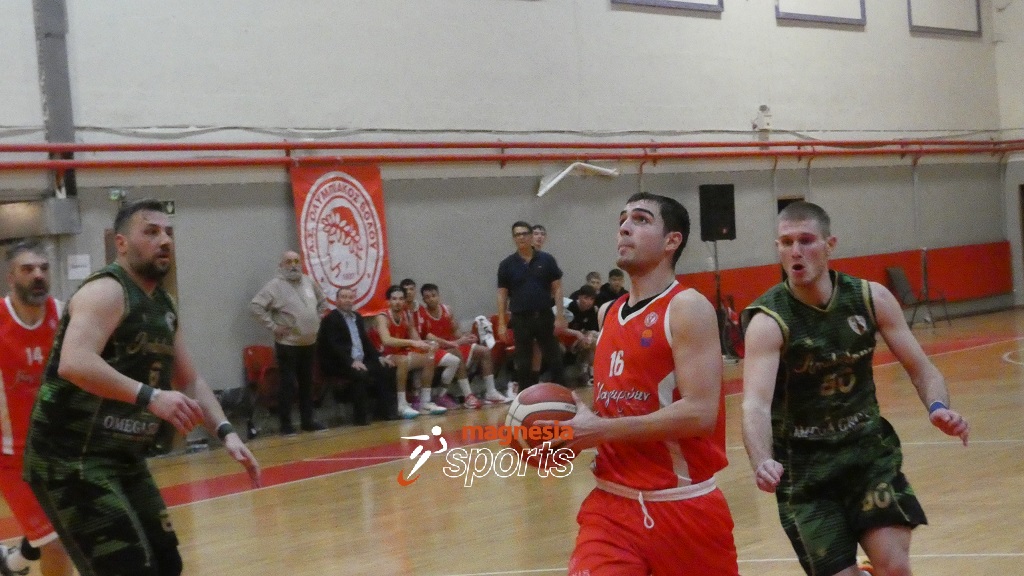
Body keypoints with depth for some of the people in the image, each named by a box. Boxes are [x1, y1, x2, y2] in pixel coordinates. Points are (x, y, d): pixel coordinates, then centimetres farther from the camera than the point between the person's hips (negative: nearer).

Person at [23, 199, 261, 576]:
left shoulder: (164, 307, 13)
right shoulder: (106, 291, -16)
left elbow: (190, 381, 19)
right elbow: (74, 363, -32)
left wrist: (225, 432, 3)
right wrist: (150, 397, -38)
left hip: (123, 457, 10)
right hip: (70, 459, -9)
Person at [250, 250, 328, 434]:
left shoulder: (309, 282, 9)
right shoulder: (275, 285, -11)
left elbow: (322, 301, 26)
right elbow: (255, 306, -18)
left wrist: (317, 319, 14)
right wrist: (273, 326, -16)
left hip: (309, 343, 6)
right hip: (288, 344, -6)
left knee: (307, 384, 12)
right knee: (288, 384, -4)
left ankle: (307, 421, 21)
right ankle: (286, 424, 3)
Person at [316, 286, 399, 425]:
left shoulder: (358, 317, 19)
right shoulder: (330, 319, -7)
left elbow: (365, 341, 22)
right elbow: (333, 346, -18)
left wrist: (379, 357, 6)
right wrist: (351, 362, -28)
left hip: (361, 361, 8)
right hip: (339, 364, -8)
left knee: (387, 369, -9)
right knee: (360, 375, -35)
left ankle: (384, 410, -5)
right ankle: (361, 416, -26)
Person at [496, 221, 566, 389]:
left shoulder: (546, 260, 2)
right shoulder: (507, 265, 2)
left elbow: (557, 289, 2)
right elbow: (502, 295, 4)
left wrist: (560, 316, -6)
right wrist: (502, 323, -2)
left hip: (545, 317, 0)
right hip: (521, 319, 0)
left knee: (554, 359, 4)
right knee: (523, 363, 4)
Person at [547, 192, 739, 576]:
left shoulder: (688, 308, -12)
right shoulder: (608, 314, 10)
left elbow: (700, 413, -22)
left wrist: (601, 431, -21)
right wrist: (581, 425, 1)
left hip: (684, 507, -5)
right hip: (612, 504, 5)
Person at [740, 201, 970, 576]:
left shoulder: (871, 298, -6)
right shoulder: (768, 321, -19)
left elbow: (921, 369, 2)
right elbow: (755, 404, -32)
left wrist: (938, 407, -21)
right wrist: (762, 463, -52)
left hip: (869, 448, 3)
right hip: (805, 465, -2)